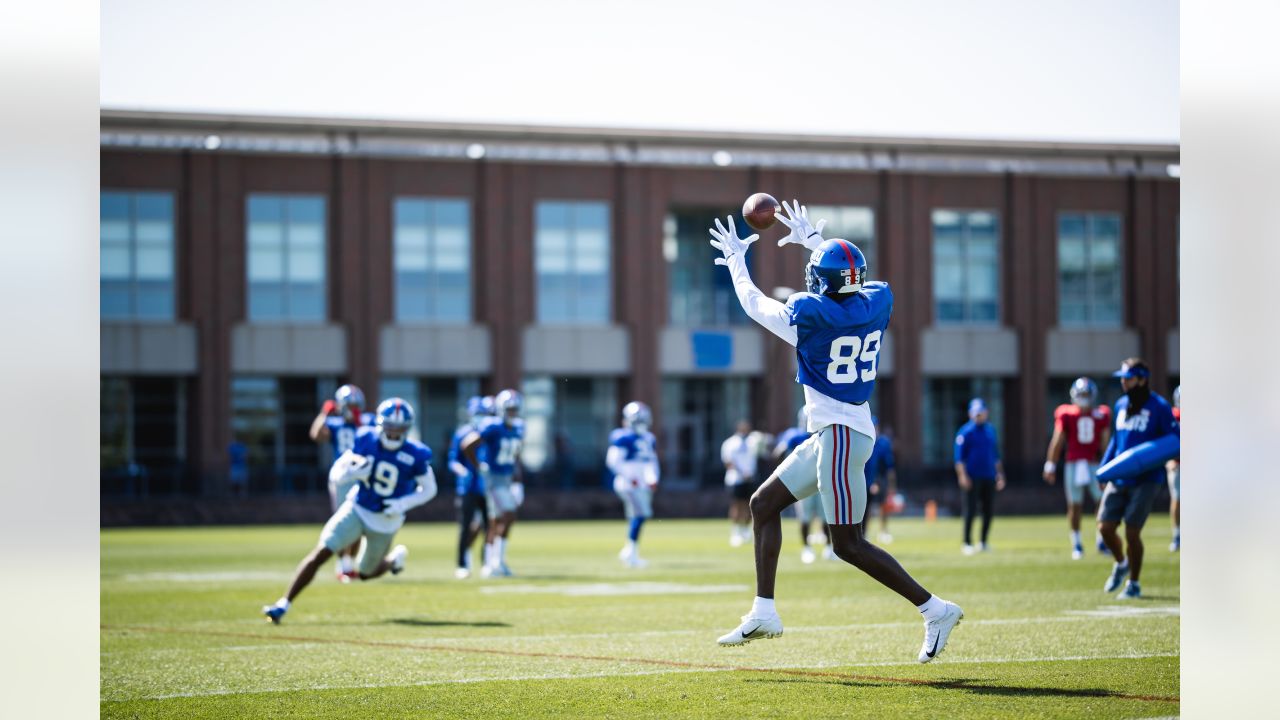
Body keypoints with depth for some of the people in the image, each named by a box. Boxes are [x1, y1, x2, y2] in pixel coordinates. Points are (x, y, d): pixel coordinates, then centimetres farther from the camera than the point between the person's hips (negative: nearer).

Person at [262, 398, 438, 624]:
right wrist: (351, 473, -27)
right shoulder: (366, 440, -11)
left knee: (365, 573, 13)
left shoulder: (415, 455, -17)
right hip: (356, 509, 1)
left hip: (384, 521, -1)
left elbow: (429, 489, -3)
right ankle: (284, 604, -11)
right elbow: (336, 472, -4)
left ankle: (395, 557, 47)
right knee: (321, 553, -14)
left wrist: (403, 504, -18)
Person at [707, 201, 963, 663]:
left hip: (840, 434, -9)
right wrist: (812, 240, 39)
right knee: (764, 503, 14)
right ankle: (764, 611, 16)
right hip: (834, 433, 9)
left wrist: (735, 259, 19)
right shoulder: (877, 301, 1)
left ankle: (935, 610, -6)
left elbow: (754, 303, 2)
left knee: (849, 545, -6)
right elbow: (850, 282, 27)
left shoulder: (811, 313, -17)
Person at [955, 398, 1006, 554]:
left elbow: (996, 455, 20)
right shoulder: (965, 432, -4)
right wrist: (962, 475, -16)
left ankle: (984, 542, 17)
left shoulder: (991, 430, 13)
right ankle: (967, 543, 0)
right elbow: (959, 457, -7)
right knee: (971, 510, -6)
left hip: (989, 477, 5)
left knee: (989, 510, 5)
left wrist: (1000, 475, 15)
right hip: (972, 478, -5)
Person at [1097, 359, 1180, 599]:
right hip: (1118, 478, 6)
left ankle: (1133, 584, 10)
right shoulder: (1121, 405, 12)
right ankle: (1121, 564, 31)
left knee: (1132, 533, -6)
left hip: (1145, 479, -6)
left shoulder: (1158, 407, -7)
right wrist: (1104, 468, 17)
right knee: (1105, 527, 1)